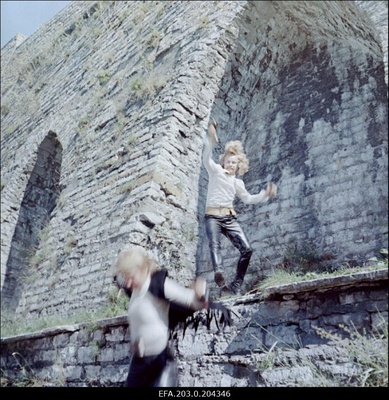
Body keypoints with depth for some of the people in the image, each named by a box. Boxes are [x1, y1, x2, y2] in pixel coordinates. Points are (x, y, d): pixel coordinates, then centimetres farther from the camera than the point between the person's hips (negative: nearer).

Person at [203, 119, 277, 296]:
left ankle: (235, 285, -6)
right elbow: (206, 158, -9)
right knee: (214, 245, -30)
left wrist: (265, 194, 12)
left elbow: (248, 199, 27)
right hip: (212, 216, -4)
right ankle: (218, 273, -56)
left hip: (230, 218, 5)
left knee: (247, 249, -10)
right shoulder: (215, 171, 10)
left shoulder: (238, 182, 22)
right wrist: (211, 140, -26)